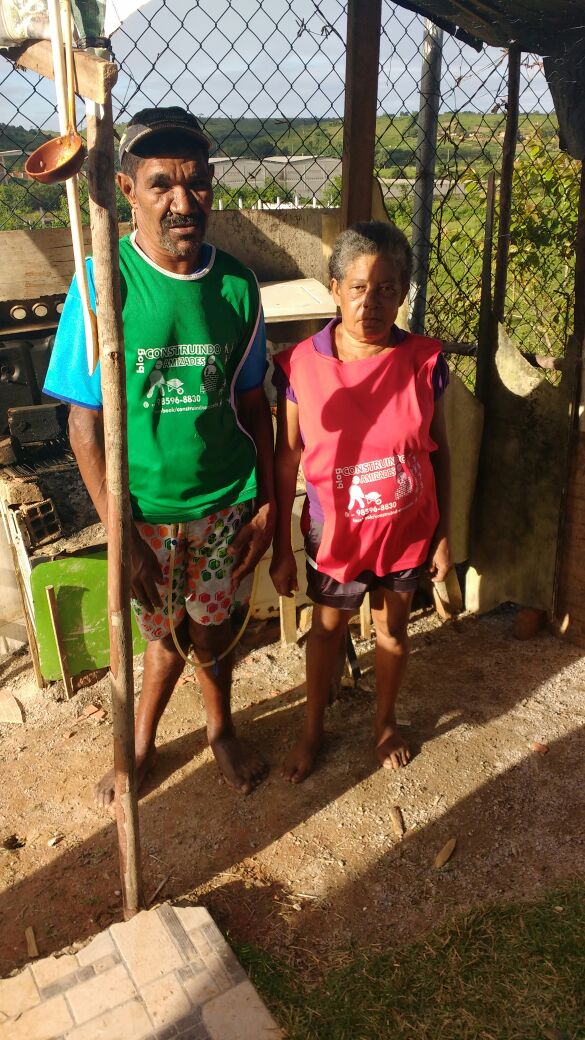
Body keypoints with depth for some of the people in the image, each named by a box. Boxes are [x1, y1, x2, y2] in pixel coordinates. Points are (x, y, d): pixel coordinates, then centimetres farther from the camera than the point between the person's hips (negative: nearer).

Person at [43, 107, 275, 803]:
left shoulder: (236, 285, -6)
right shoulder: (103, 283, -15)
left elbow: (252, 402, 2)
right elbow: (85, 423, -13)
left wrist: (266, 502, 0)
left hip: (224, 502, 2)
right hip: (146, 509, -2)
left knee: (209, 627, 18)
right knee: (165, 633, 15)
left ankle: (221, 730, 47)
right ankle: (138, 746, 44)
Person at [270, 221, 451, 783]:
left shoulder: (423, 361, -13)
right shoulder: (301, 365, -17)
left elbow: (438, 451, -2)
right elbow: (287, 459, -9)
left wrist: (442, 533, 1)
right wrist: (281, 549, -5)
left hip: (406, 530, 1)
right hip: (336, 531, -1)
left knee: (392, 629, 21)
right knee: (328, 629, 19)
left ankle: (385, 721, 47)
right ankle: (312, 728, 44)